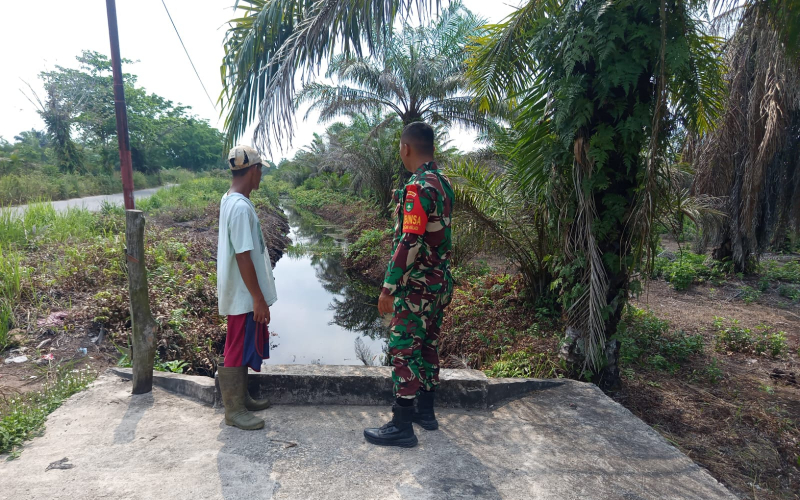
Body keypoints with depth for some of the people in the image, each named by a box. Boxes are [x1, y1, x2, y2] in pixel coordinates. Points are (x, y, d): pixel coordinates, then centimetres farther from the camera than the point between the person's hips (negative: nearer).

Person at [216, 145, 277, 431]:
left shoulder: (229, 200, 9)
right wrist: (258, 298, -19)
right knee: (237, 350, 3)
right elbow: (243, 257, -24)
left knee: (246, 347, 20)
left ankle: (242, 398, 34)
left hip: (242, 293, 10)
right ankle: (234, 410, 18)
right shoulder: (241, 207, -23)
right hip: (244, 296, -10)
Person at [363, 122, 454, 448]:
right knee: (428, 345, 18)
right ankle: (425, 410, 33)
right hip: (439, 283, 9)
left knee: (404, 351, 1)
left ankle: (402, 426, 12)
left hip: (416, 287, -9)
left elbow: (410, 244, -25)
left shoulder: (418, 187, -20)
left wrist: (388, 288, -20)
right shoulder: (443, 183, 9)